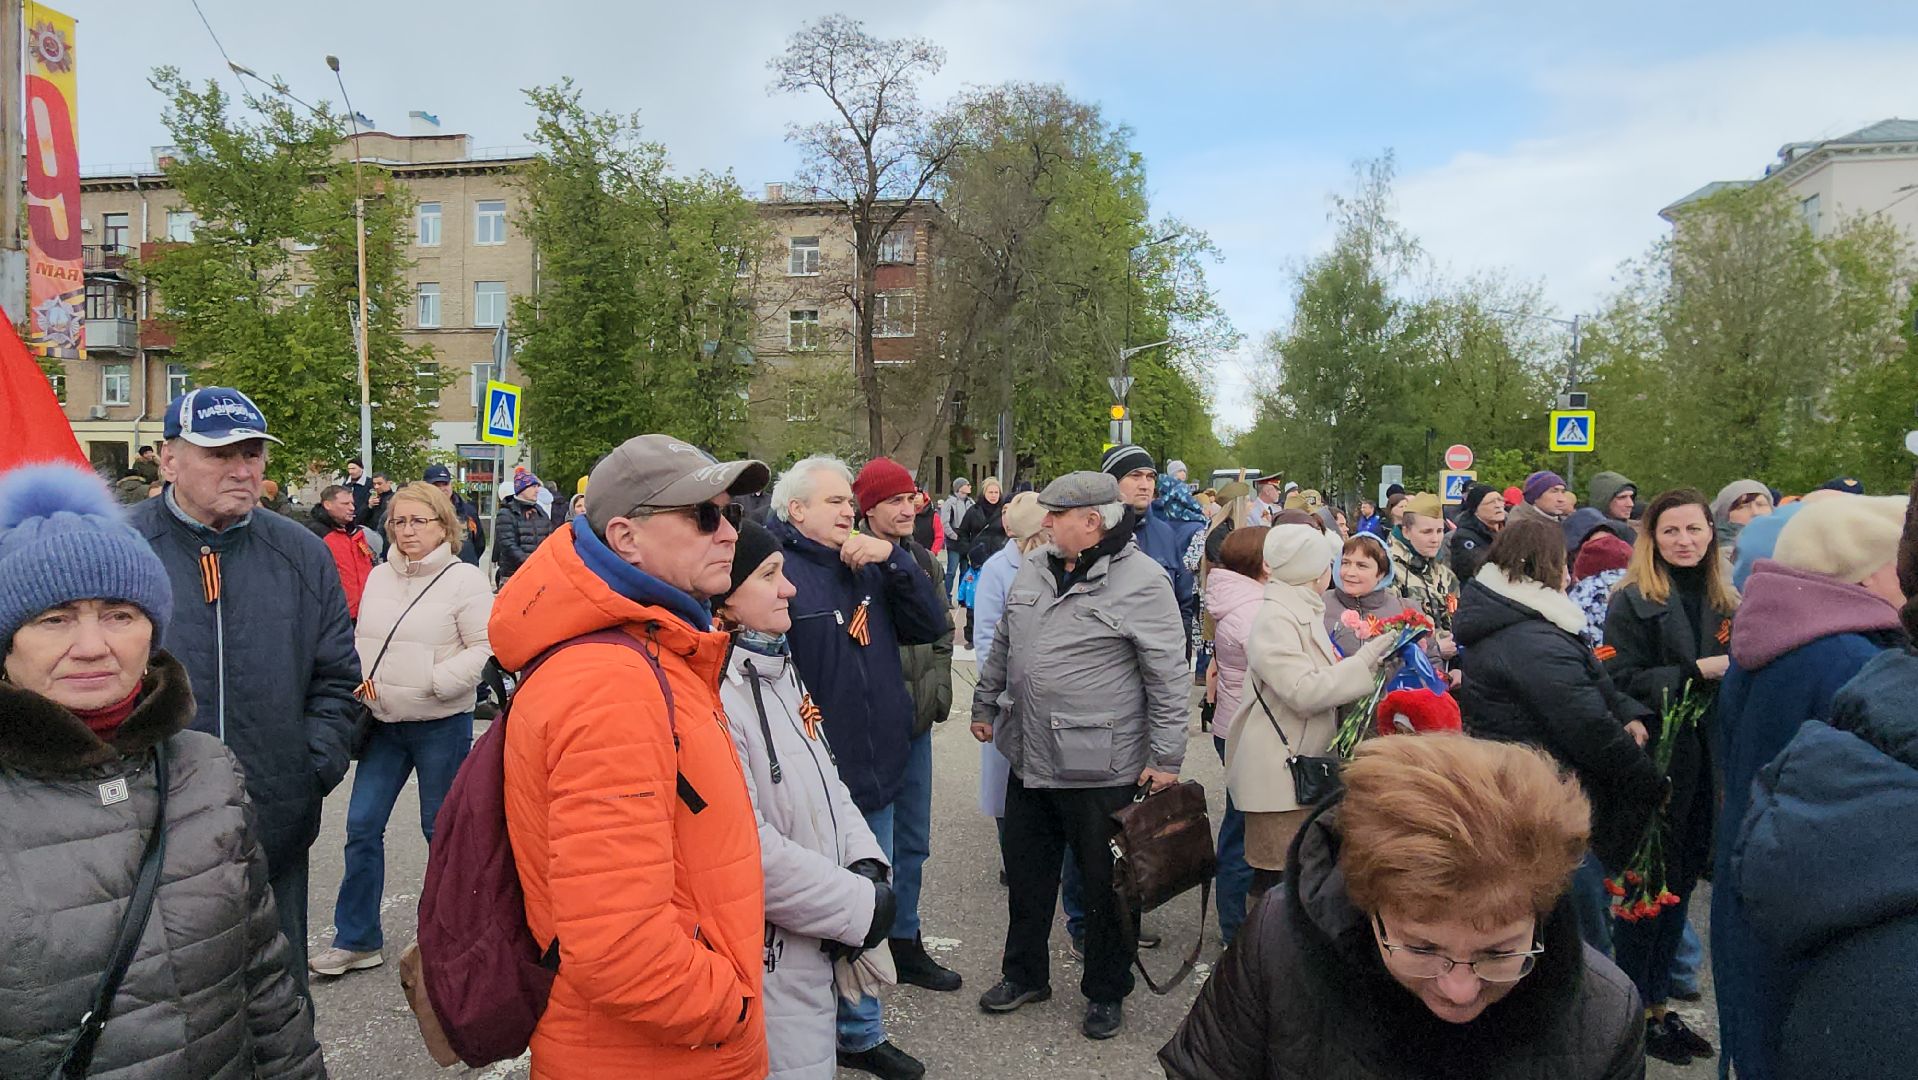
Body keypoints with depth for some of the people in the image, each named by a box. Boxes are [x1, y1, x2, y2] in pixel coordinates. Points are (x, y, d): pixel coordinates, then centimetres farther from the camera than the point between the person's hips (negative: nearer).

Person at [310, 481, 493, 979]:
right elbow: (363, 639, 17)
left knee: (441, 828, 6)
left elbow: (484, 648, -14)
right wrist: (361, 680, 0)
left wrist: (432, 682, -21)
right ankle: (357, 939, 19)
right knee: (362, 825, 6)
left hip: (442, 725, -5)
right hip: (385, 722, 6)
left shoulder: (465, 580, -9)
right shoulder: (379, 577, 8)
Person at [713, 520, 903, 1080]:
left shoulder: (777, 669, 8)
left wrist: (865, 864, -3)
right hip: (766, 962, -9)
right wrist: (858, 906, -17)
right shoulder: (709, 692, -24)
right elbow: (747, 848, -28)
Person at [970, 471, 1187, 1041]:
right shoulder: (1033, 569, 6)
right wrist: (985, 705, 23)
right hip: (1028, 758, 6)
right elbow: (1003, 645, 19)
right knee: (1027, 874, 19)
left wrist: (1165, 758, -12)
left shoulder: (1142, 581, -14)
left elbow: (1168, 677, -12)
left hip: (1101, 768, -6)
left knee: (1106, 883, 10)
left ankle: (1106, 993, 30)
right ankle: (1024, 973, 38)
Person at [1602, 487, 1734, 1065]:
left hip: (1706, 763, 6)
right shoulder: (1633, 602, -8)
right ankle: (1636, 1010, 17)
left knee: (1680, 884, 14)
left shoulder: (1724, 603, 10)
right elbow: (1623, 683, -16)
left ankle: (1658, 1002, 27)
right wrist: (1696, 672, -22)